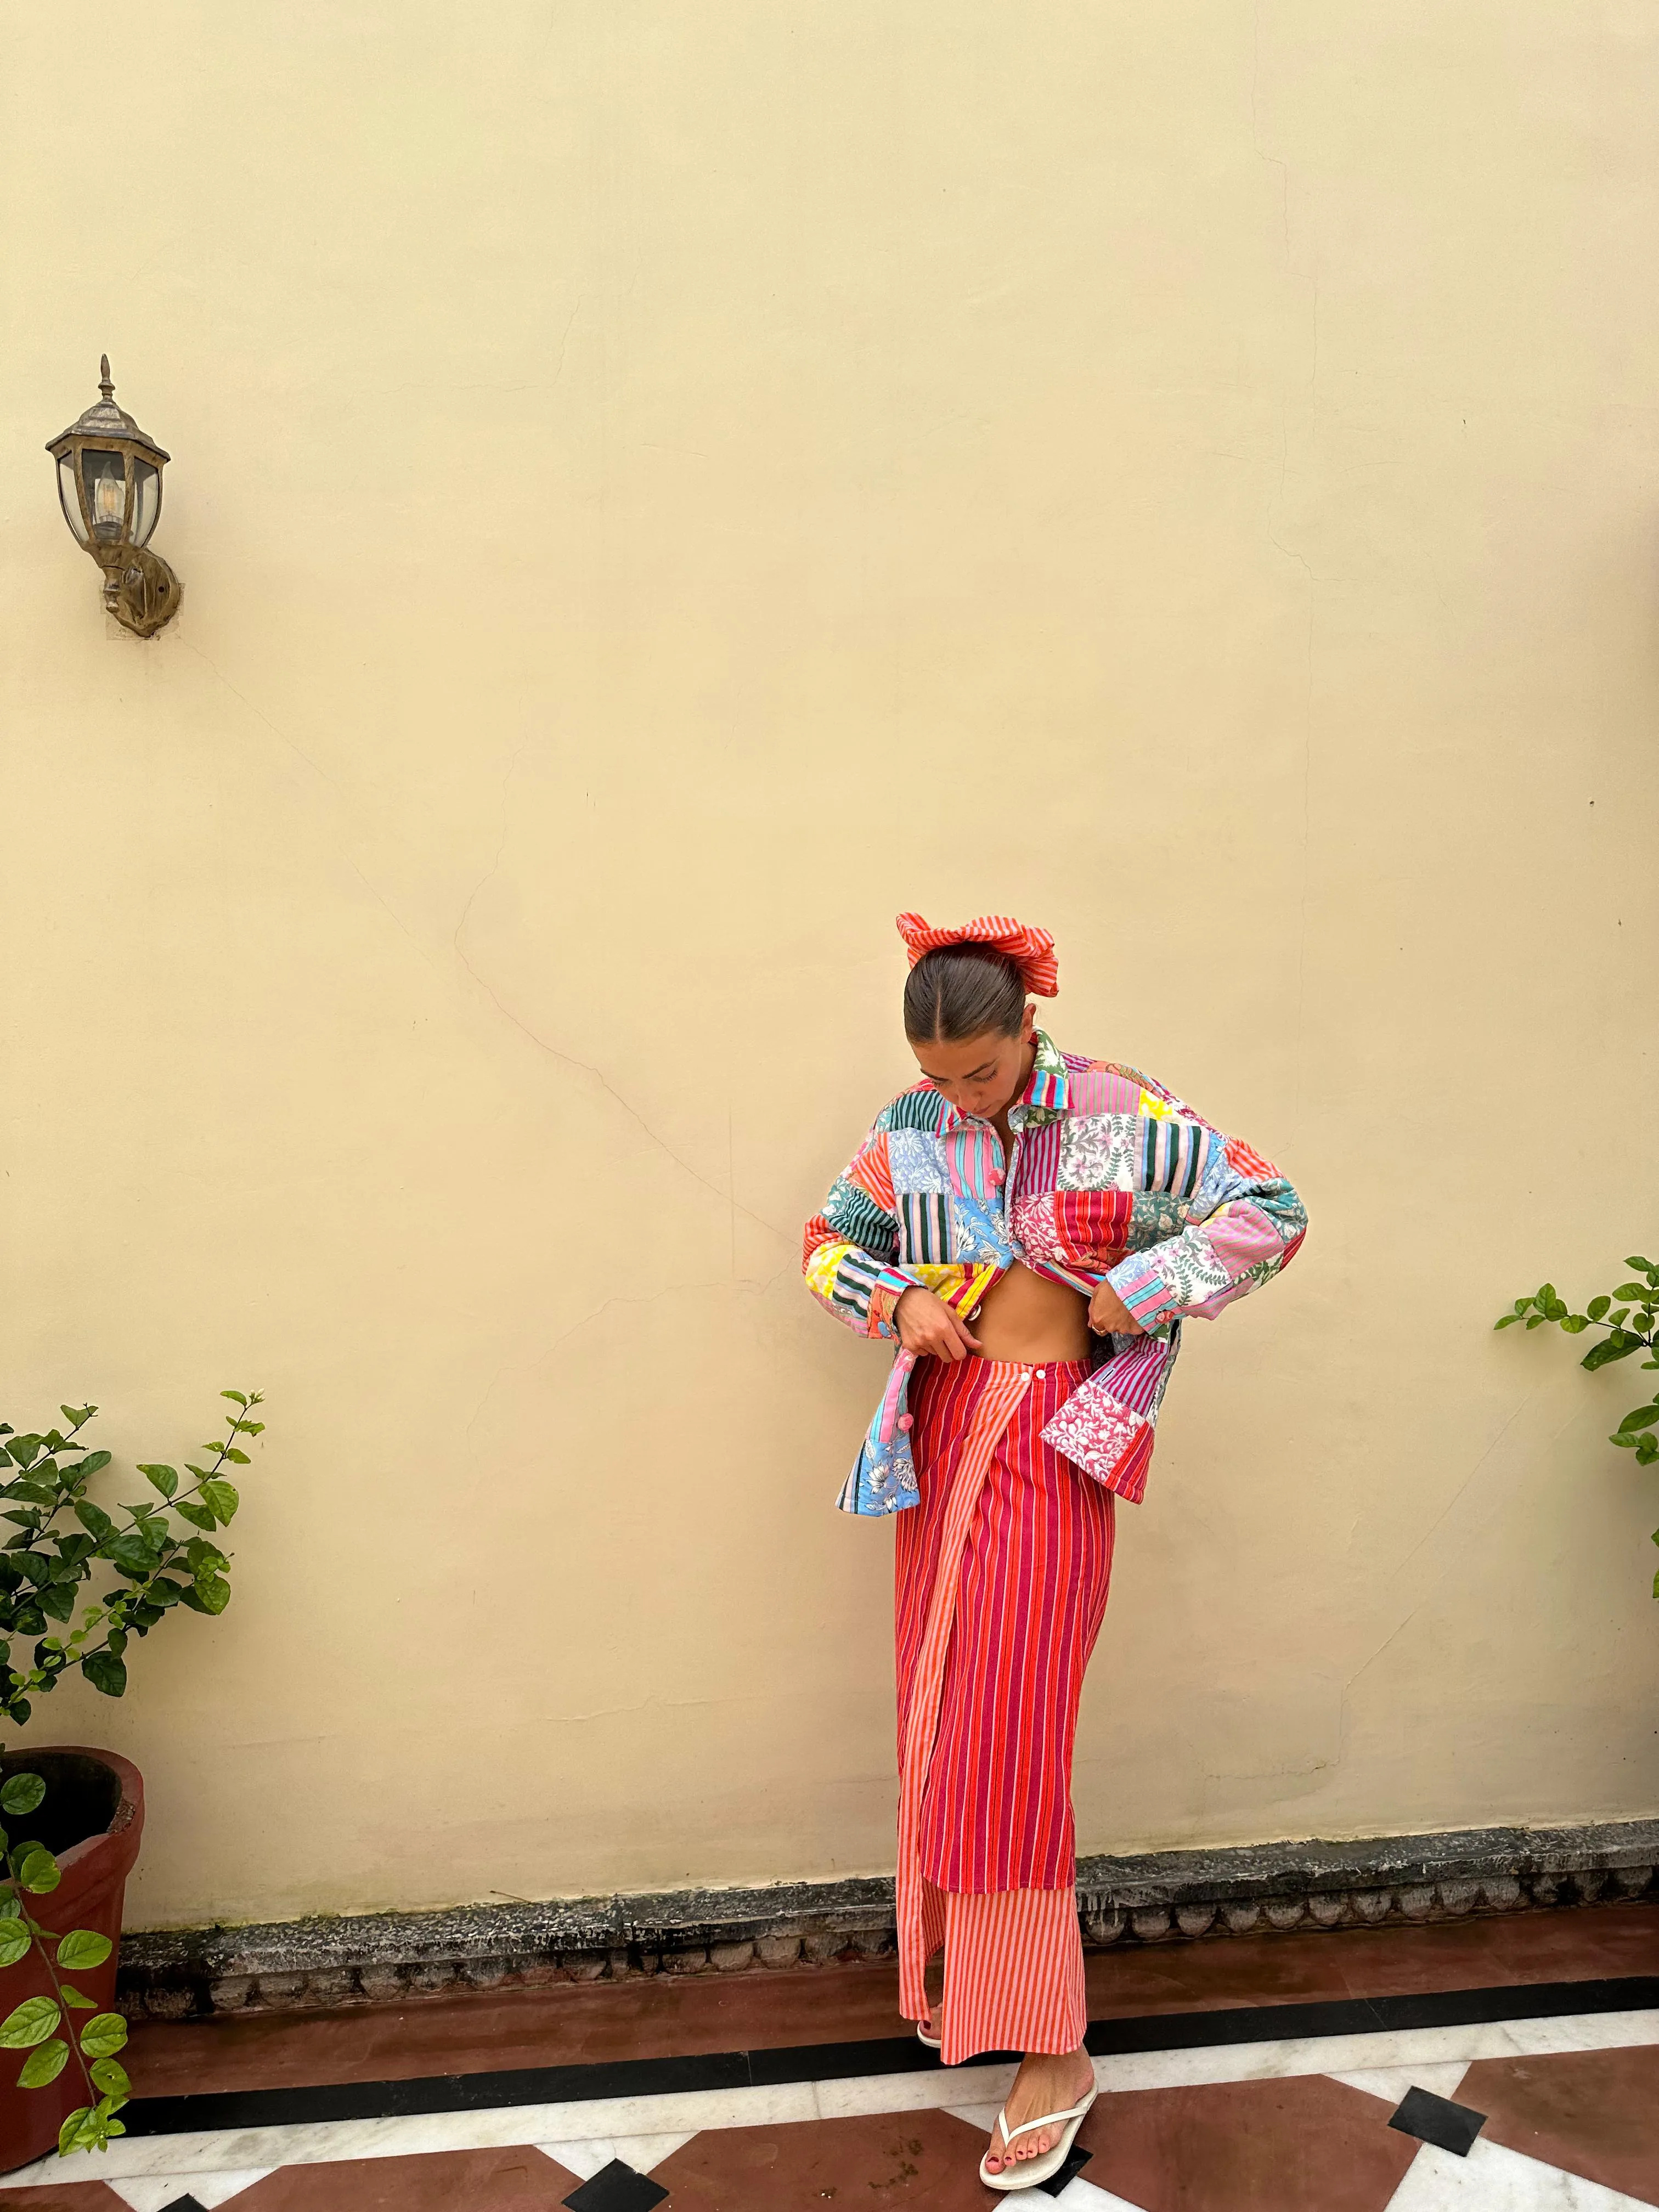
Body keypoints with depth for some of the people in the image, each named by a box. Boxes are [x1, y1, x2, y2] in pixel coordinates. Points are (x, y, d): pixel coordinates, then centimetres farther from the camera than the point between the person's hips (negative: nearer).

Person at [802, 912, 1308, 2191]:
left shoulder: (1121, 1117, -10)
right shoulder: (910, 1131, 1)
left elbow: (1272, 1213, -7)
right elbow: (830, 1239, 13)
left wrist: (1136, 1291, -14)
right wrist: (896, 1306, -6)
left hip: (1051, 1439, -4)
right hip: (939, 1430, 5)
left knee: (1009, 1730, -5)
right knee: (943, 1716, 14)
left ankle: (1054, 2049, 12)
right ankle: (962, 1966, 36)